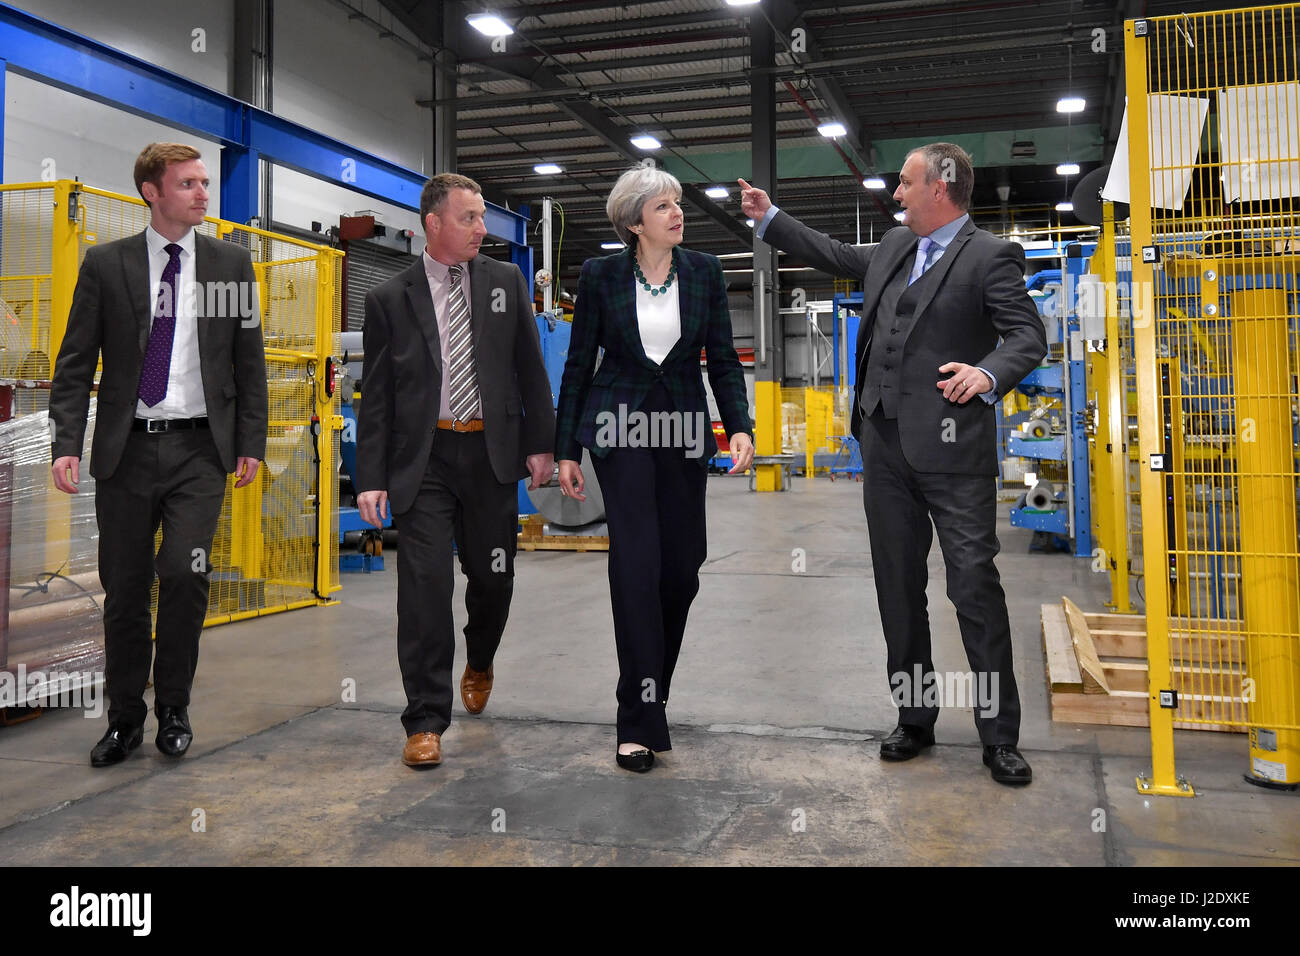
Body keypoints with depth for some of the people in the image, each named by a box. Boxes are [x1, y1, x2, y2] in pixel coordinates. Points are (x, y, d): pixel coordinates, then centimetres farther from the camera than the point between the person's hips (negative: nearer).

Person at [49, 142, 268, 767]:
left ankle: (174, 707, 8)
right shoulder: (105, 264, 5)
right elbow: (75, 364, 3)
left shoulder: (230, 263, 7)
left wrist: (251, 443, 2)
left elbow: (249, 360, 8)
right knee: (124, 588, 7)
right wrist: (67, 444, -8)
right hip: (127, 450, 1)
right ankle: (125, 718, 23)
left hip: (199, 446, 0)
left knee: (184, 573, -13)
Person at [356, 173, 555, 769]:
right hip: (423, 458, -2)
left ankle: (479, 664, 42)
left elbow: (530, 369, 10)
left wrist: (540, 442, 3)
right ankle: (426, 721, 3)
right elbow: (376, 396, 2)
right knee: (425, 584, -6)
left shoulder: (506, 282, 8)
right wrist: (370, 478, -4)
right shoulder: (389, 300, 3)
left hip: (491, 453, 2)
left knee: (493, 578, 10)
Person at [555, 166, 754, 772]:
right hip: (621, 426, -3)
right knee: (636, 566, -11)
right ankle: (640, 722, -3)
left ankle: (649, 693, 28)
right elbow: (579, 363, 3)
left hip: (684, 431, 3)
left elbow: (723, 358, 5)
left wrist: (740, 426, -10)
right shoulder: (601, 275, -1)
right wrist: (566, 449, 0)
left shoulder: (704, 271, 4)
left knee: (681, 570, 5)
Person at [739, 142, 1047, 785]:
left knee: (975, 587, -6)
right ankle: (914, 718, 24)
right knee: (898, 587, 11)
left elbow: (1028, 334, -8)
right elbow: (836, 256, 32)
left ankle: (999, 735, 5)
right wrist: (769, 218, 34)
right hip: (885, 445, 7)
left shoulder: (990, 256, -3)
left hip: (951, 448, -7)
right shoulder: (894, 247, 17)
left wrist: (989, 372, -28)